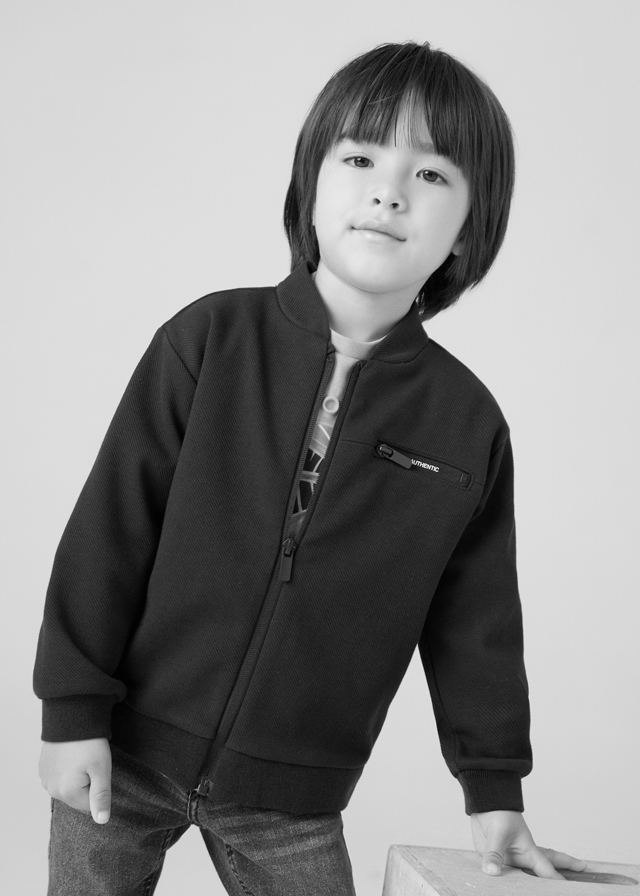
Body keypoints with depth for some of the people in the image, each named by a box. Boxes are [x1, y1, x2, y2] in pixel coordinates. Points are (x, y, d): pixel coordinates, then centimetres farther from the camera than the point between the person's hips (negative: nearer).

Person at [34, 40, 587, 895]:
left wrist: (495, 789, 7)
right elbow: (109, 527, -6)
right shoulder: (209, 340, -9)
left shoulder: (469, 423, -3)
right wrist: (74, 707, -8)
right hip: (124, 757, -1)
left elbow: (475, 623, 5)